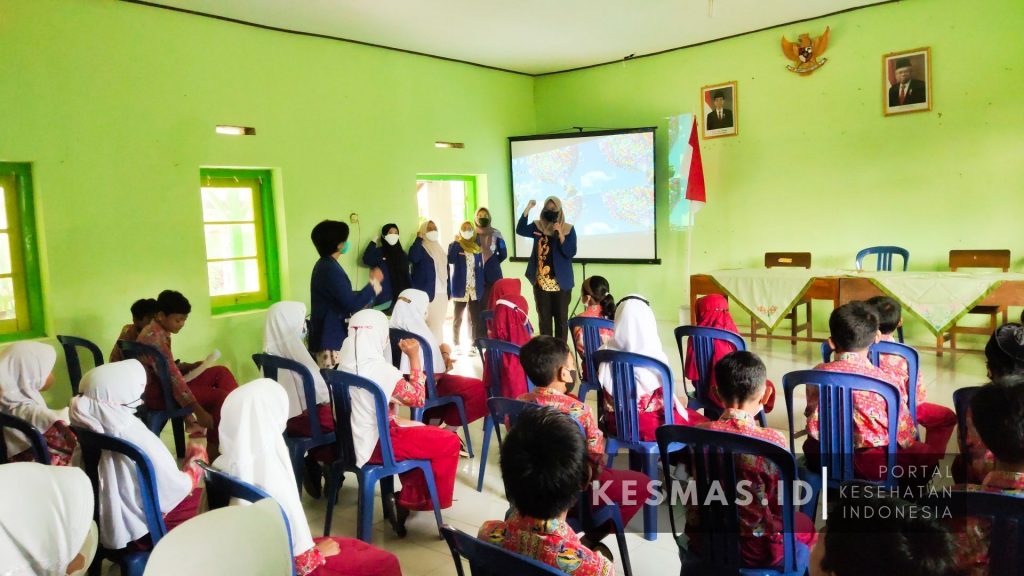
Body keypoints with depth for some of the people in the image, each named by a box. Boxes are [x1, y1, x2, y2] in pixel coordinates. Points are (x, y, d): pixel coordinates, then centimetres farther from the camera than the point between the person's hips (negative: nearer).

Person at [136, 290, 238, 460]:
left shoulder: (158, 331, 8)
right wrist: (198, 411, -30)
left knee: (221, 372, 4)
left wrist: (188, 366, 2)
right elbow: (171, 378, -30)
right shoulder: (155, 337, -24)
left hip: (164, 383, 10)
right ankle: (213, 448, -4)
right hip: (158, 393, -10)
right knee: (220, 396, -22)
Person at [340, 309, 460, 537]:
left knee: (421, 433, 26)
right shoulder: (380, 368, -23)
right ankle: (429, 501, 16)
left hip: (354, 440, 9)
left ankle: (407, 498, 25)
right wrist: (414, 357, -8)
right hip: (376, 444, -9)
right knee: (449, 442, 1)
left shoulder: (346, 362, 1)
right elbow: (417, 398, -10)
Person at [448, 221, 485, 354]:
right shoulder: (455, 246, 1)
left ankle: (472, 344, 15)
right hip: (461, 289, -3)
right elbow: (450, 260, -20)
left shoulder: (477, 248, 11)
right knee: (458, 319, 6)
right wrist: (456, 242, -19)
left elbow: (480, 269, 11)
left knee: (474, 319, 6)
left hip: (474, 290, 3)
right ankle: (457, 345, 15)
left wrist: (480, 287, 3)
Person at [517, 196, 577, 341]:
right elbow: (520, 230, -11)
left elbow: (571, 253, -9)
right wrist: (527, 209, -21)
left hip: (561, 283, -2)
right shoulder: (538, 226, 5)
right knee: (544, 318, 9)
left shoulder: (568, 229, -1)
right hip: (541, 283, 2)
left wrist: (560, 234, -20)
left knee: (561, 319, 2)